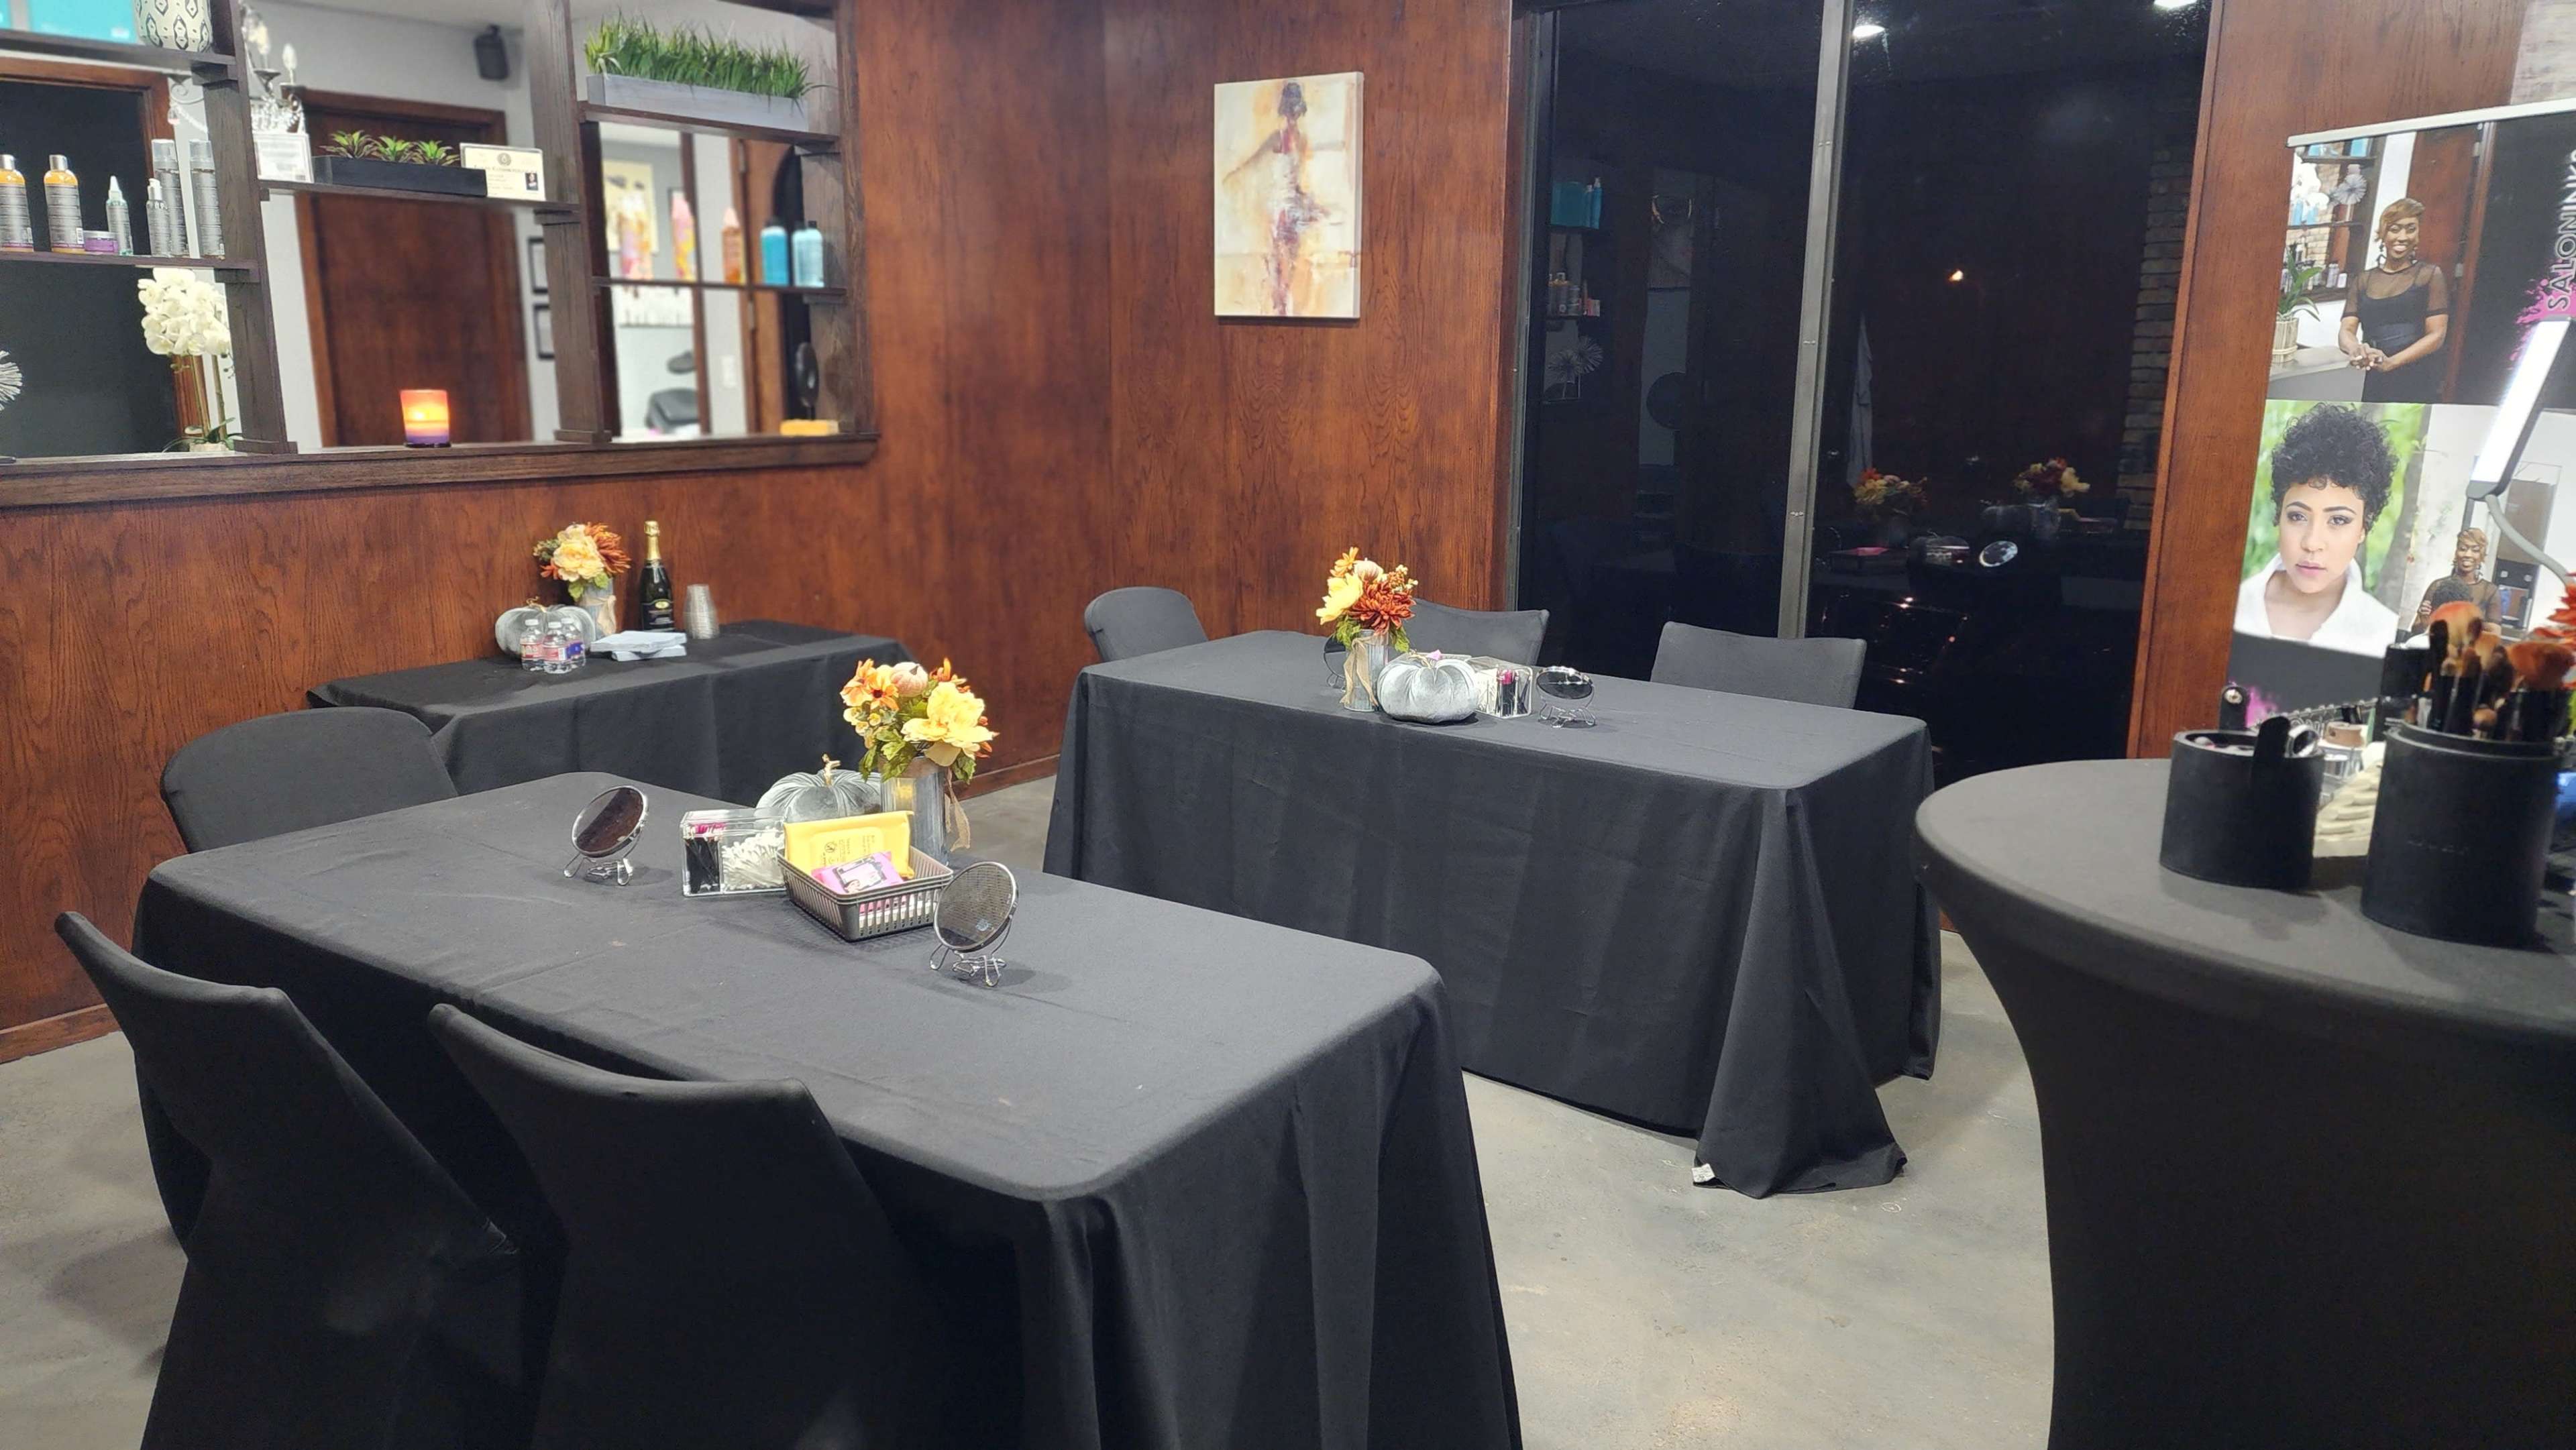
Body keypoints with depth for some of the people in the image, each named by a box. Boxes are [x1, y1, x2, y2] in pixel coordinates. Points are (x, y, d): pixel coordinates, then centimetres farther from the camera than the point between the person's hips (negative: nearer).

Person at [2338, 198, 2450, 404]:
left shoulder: (2430, 275, 6)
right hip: (2375, 387, 2)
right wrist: (2356, 349, -22)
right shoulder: (2363, 281, 14)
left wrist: (2390, 362, -19)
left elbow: (2437, 335, -2)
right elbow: (2347, 331, 3)